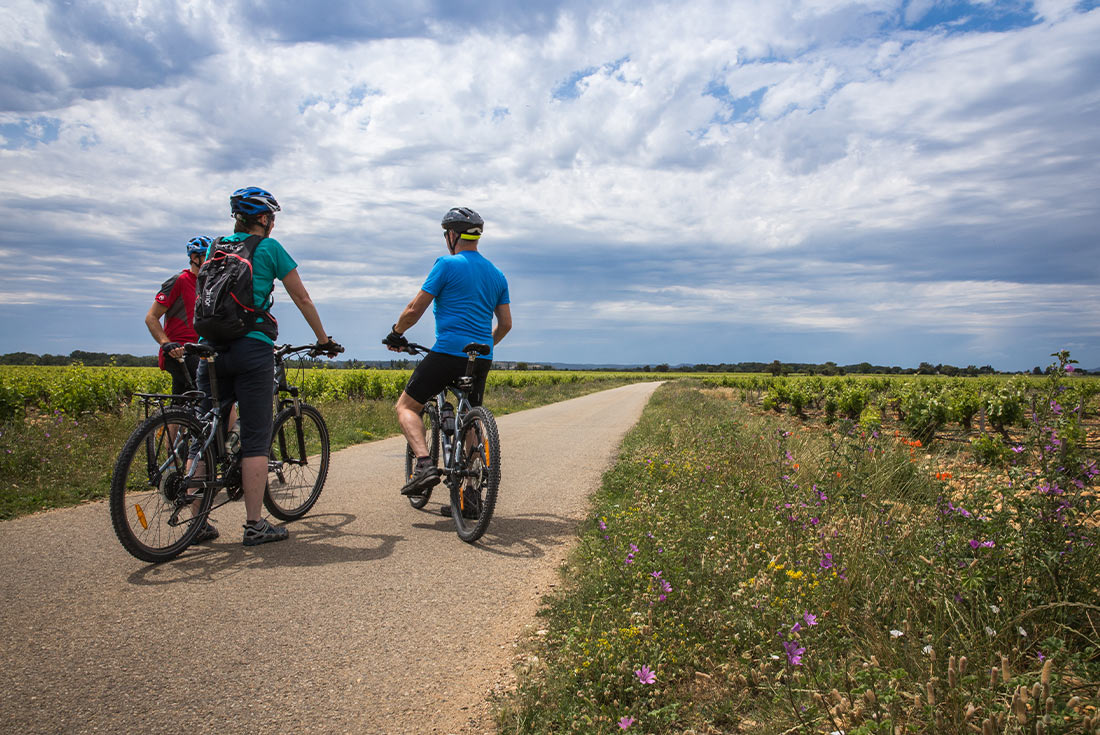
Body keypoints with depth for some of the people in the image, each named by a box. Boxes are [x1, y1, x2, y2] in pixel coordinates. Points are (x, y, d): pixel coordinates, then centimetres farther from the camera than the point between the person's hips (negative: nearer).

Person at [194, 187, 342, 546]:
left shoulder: (215, 247, 17)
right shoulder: (269, 248, 2)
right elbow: (302, 299, 5)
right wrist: (324, 340, 15)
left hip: (212, 348, 5)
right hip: (252, 348, -5)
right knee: (255, 439, -1)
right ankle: (254, 525, 3)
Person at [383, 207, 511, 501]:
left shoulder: (447, 264, -4)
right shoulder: (497, 274, 15)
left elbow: (414, 310, -4)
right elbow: (505, 324, 16)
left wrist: (395, 333, 14)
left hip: (448, 352, -6)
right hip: (482, 360, 6)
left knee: (406, 407, 8)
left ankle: (425, 464, -13)